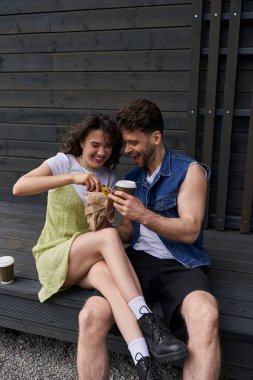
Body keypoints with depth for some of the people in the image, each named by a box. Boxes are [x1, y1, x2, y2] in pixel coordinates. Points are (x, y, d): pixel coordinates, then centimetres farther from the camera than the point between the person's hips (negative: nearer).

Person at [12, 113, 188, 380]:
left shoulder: (108, 177, 7)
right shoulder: (63, 162, -6)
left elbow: (100, 227, 6)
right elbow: (18, 187, -24)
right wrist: (72, 177, -32)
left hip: (89, 258, 3)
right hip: (54, 257, -3)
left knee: (106, 275, -35)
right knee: (109, 236, -34)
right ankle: (148, 322, -34)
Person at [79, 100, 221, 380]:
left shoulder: (190, 170, 2)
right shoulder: (131, 179, 17)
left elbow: (190, 231, -6)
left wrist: (144, 215, -18)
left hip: (180, 265, -3)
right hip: (138, 260, 4)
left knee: (206, 318, -36)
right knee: (91, 316, -26)